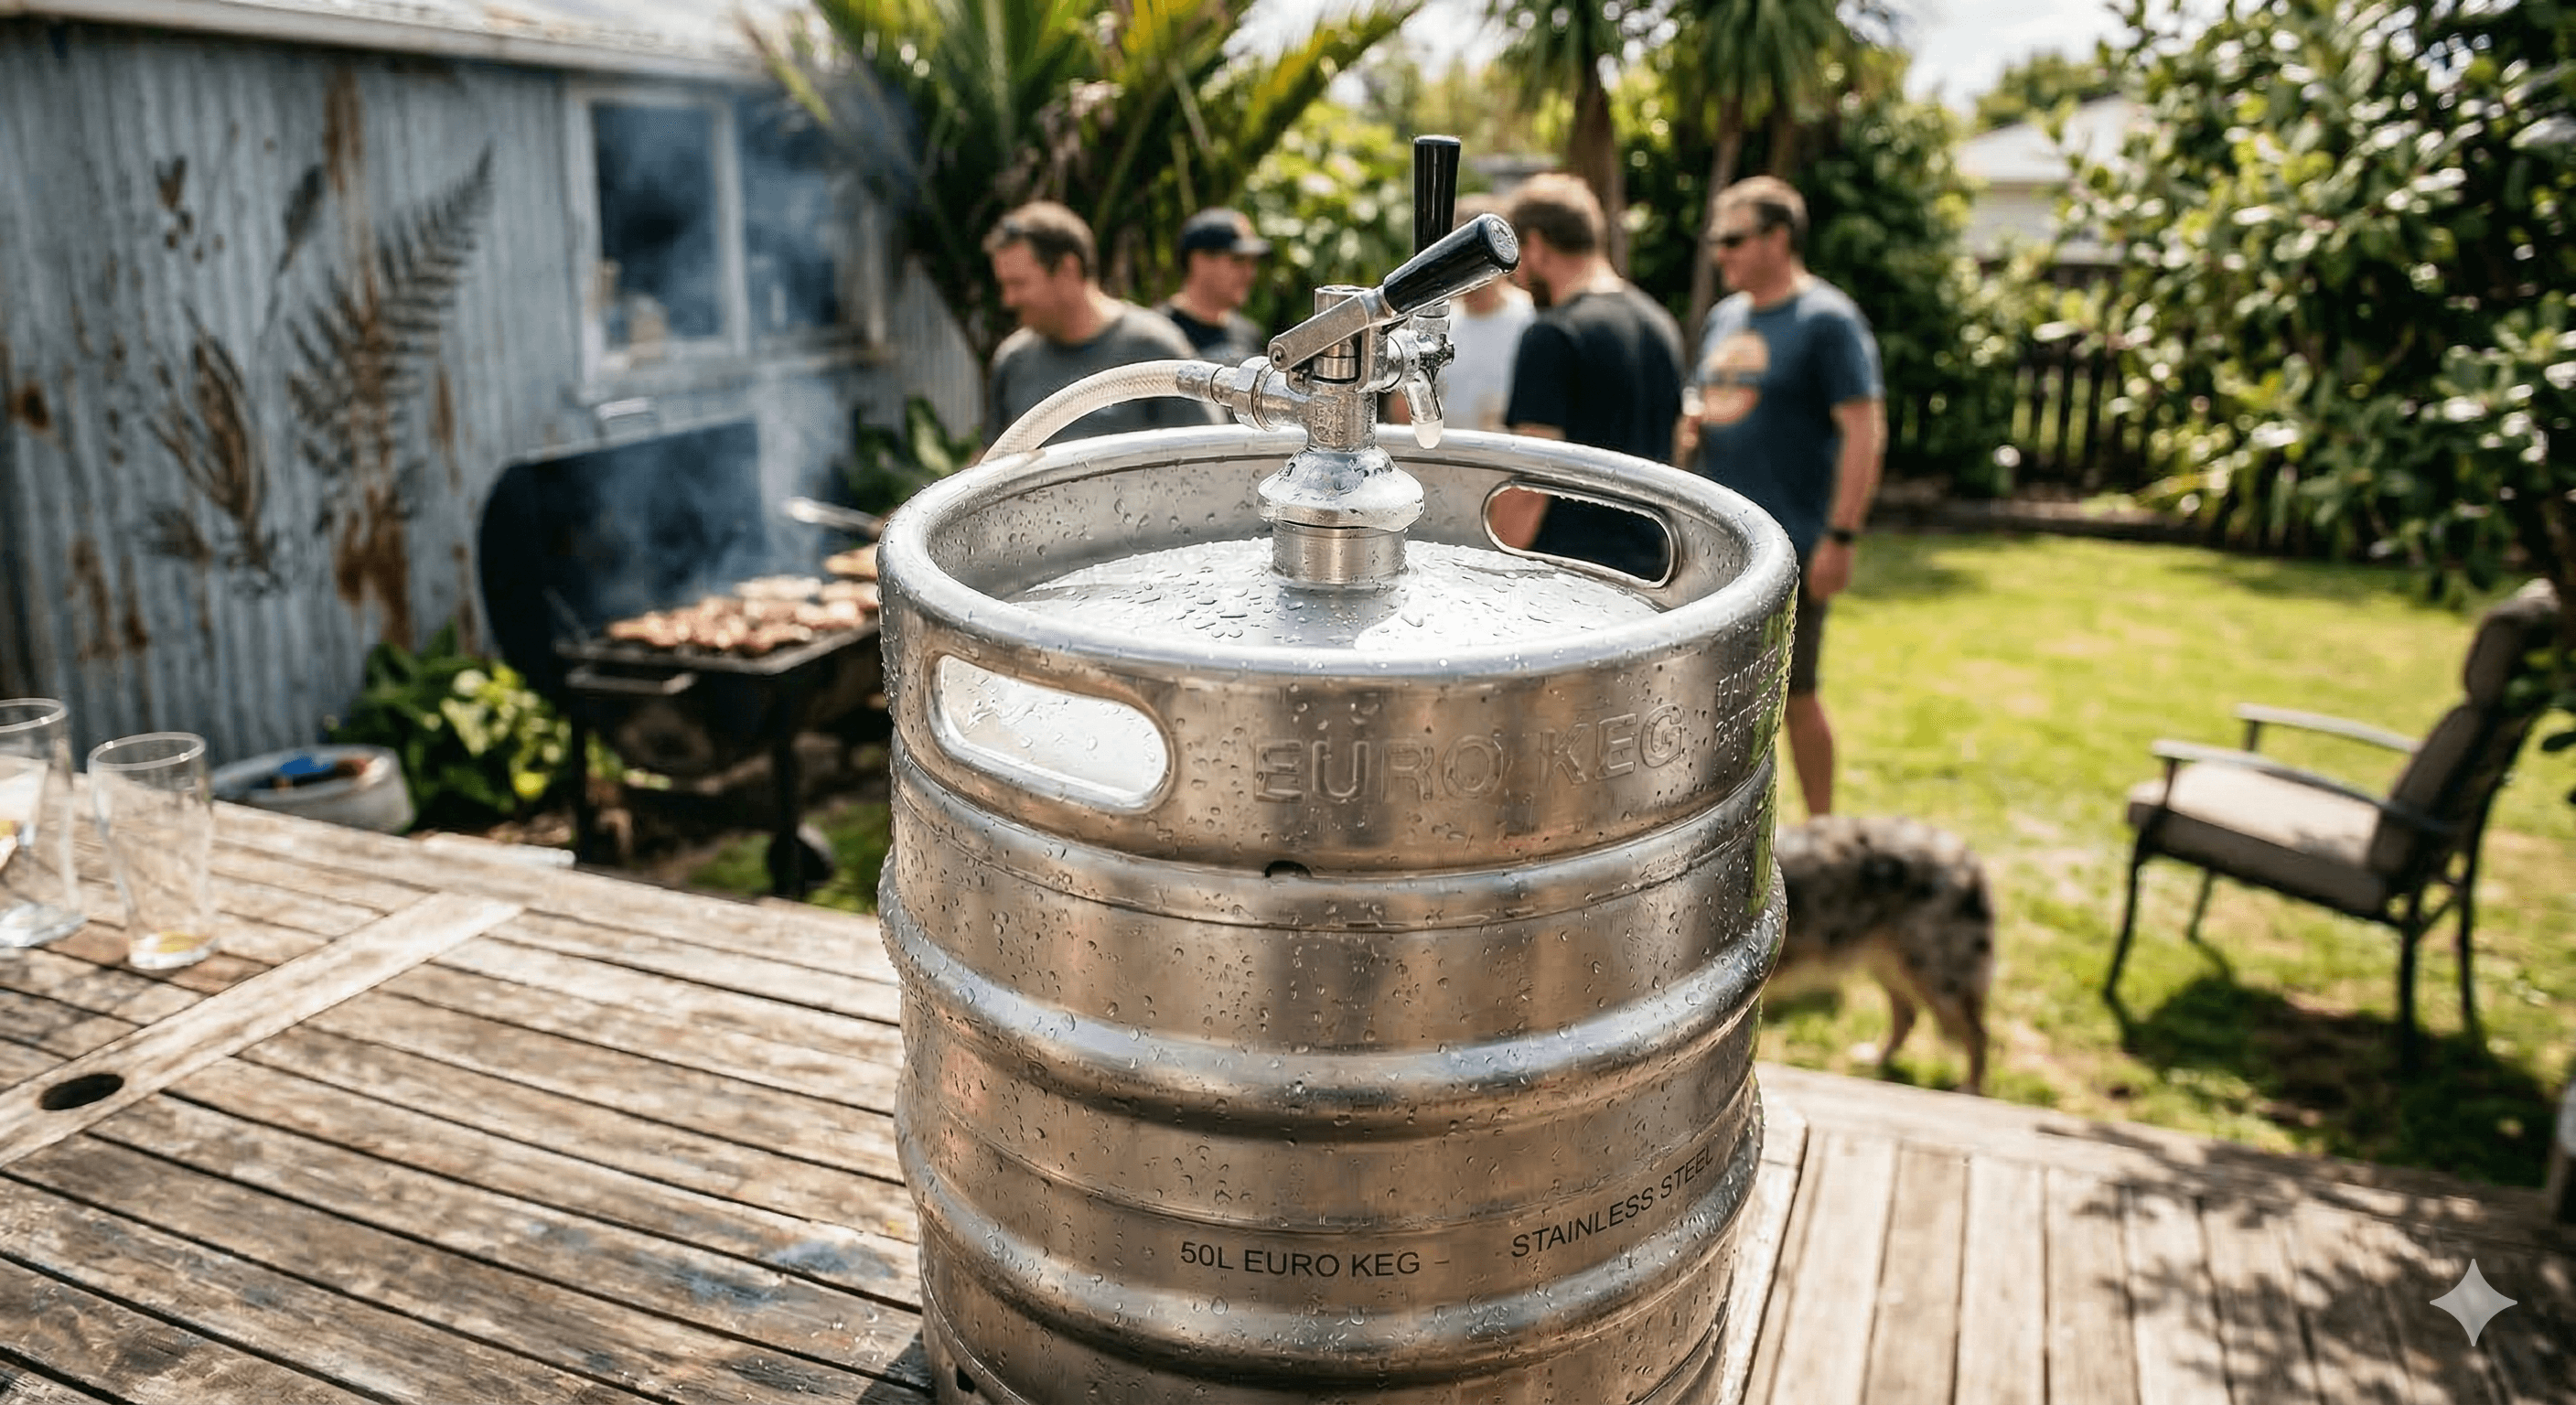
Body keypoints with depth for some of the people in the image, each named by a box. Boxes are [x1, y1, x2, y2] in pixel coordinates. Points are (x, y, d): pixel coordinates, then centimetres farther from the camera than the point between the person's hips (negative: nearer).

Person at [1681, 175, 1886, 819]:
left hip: (1788, 548, -7)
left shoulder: (1827, 319, -9)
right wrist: (1685, 435, 1)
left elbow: (1865, 431, -14)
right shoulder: (1724, 318, 13)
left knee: (1792, 693, 2)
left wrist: (1839, 538, -20)